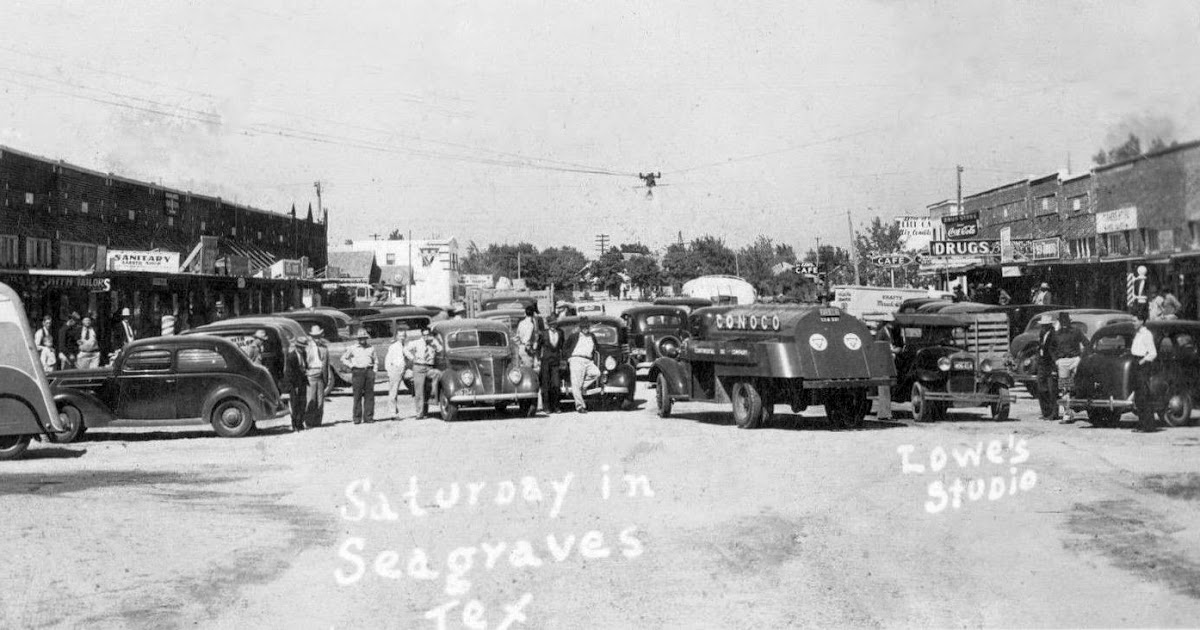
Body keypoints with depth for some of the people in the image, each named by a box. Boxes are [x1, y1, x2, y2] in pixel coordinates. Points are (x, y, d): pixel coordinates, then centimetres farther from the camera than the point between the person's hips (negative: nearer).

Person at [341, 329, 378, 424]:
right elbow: (343, 359, 13)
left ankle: (368, 417, 4)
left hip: (369, 371, 2)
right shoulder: (352, 349, 5)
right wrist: (351, 365, 1)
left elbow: (375, 360, 22)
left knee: (369, 395, 0)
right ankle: (357, 418, -1)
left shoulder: (371, 348, 13)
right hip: (357, 372, -2)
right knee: (357, 396, -4)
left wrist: (374, 370, 9)